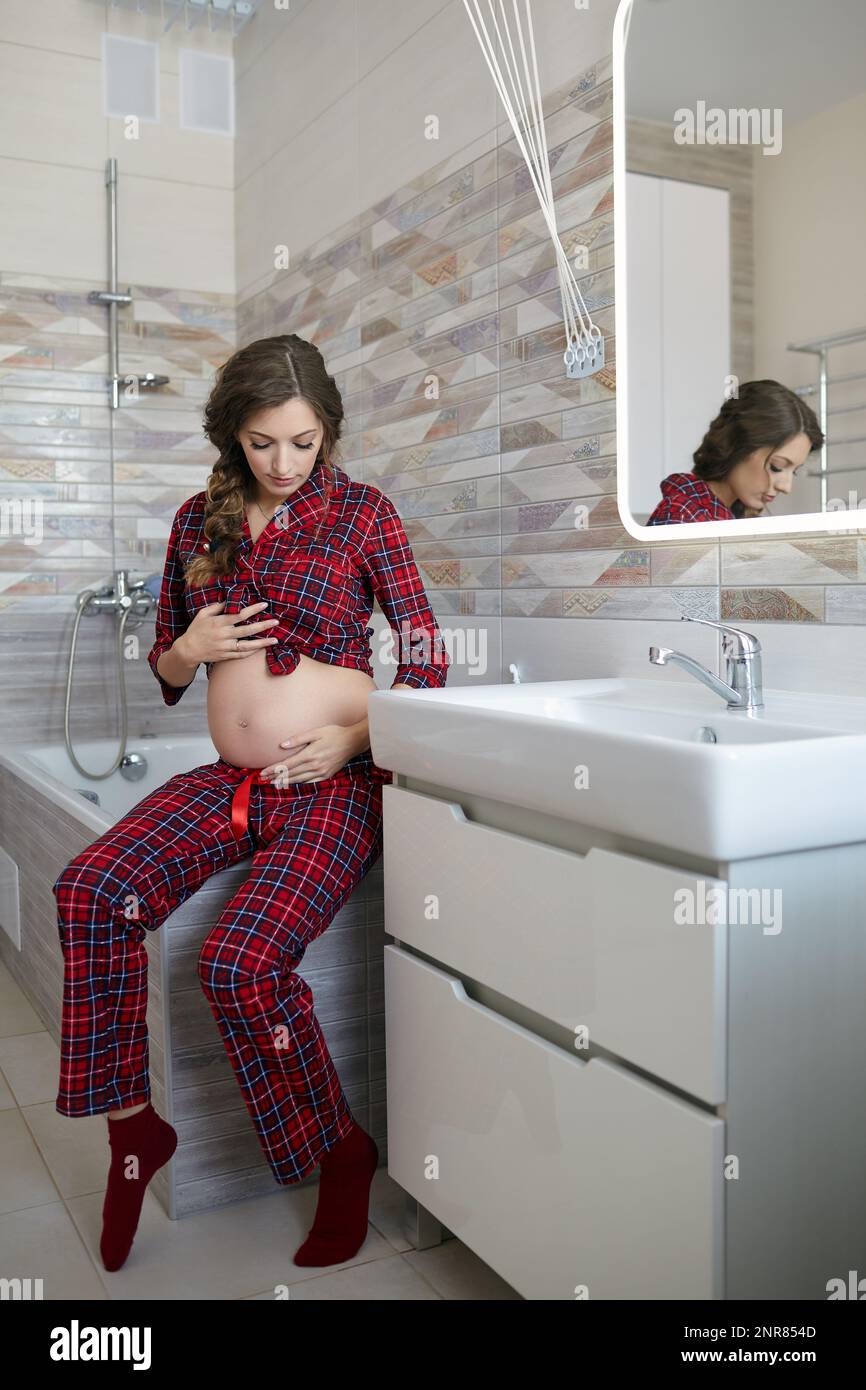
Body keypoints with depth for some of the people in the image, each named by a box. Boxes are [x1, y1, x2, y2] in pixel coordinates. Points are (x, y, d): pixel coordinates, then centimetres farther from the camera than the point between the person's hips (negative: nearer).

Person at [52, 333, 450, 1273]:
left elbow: (426, 659, 1)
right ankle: (132, 1127, -4)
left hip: (334, 785, -5)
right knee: (91, 887, -20)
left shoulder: (362, 513, 1)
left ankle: (341, 1158, -1)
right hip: (229, 781, 5)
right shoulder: (200, 520, 12)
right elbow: (164, 672, 20)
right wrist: (191, 648, -4)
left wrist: (358, 736, -14)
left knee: (241, 958, -26)